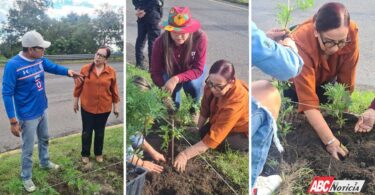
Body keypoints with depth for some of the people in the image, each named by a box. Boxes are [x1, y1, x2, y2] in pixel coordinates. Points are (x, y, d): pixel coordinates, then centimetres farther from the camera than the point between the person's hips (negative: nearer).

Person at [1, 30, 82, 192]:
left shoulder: (40, 59, -5)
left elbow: (53, 67, 12)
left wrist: (68, 72, -10)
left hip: (42, 110, 7)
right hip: (28, 116, -7)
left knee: (44, 139, 27)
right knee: (28, 149, 9)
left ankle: (45, 162, 51)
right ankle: (26, 177, 28)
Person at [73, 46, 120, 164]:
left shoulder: (111, 72, -7)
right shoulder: (85, 69, -7)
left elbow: (114, 90, 0)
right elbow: (79, 86, 2)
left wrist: (116, 106, 4)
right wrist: (76, 101, 7)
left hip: (104, 108, 0)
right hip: (87, 107, 0)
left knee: (100, 132, 15)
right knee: (86, 131, 12)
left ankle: (98, 153, 35)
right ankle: (85, 154, 31)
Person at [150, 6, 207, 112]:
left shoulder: (199, 37, -34)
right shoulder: (160, 42, -31)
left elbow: (198, 69, -31)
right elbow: (155, 72, -23)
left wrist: (176, 79, -45)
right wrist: (164, 89, -41)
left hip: (192, 71, 0)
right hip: (171, 71, 1)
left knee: (192, 84, -32)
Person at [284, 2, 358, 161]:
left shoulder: (350, 33, -34)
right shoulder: (301, 43, -44)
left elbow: (346, 82, -23)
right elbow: (308, 100, -46)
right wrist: (330, 141, -48)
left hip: (326, 79, 3)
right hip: (295, 81, -3)